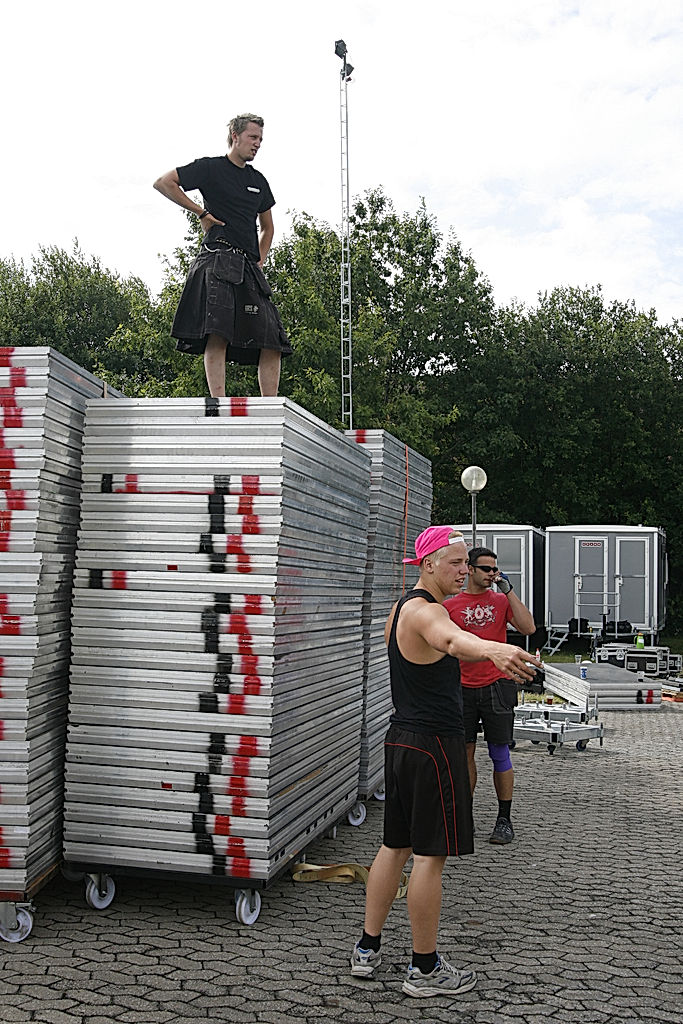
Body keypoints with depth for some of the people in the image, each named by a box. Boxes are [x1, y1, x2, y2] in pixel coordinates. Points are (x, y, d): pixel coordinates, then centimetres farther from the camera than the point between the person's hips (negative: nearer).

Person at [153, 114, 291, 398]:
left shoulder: (258, 180, 24)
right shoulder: (211, 167, 6)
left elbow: (267, 227, 35)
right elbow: (163, 183, -1)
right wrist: (202, 212, -2)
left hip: (249, 268, 6)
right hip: (218, 262, -6)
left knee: (272, 342, -3)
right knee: (218, 334, -22)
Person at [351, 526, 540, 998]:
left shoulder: (403, 608, 13)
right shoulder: (426, 612, -19)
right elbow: (453, 640, -44)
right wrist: (494, 649, -65)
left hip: (401, 739, 10)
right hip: (434, 744, -10)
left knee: (396, 846, 17)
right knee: (430, 855, -1)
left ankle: (367, 949, 25)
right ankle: (425, 969, 9)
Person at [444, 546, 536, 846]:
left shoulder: (501, 601, 4)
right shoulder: (450, 606, 5)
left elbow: (528, 628, -10)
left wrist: (509, 591, -11)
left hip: (496, 686, -1)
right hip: (462, 688, 1)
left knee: (500, 755, 2)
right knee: (464, 753, 8)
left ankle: (504, 820, 11)